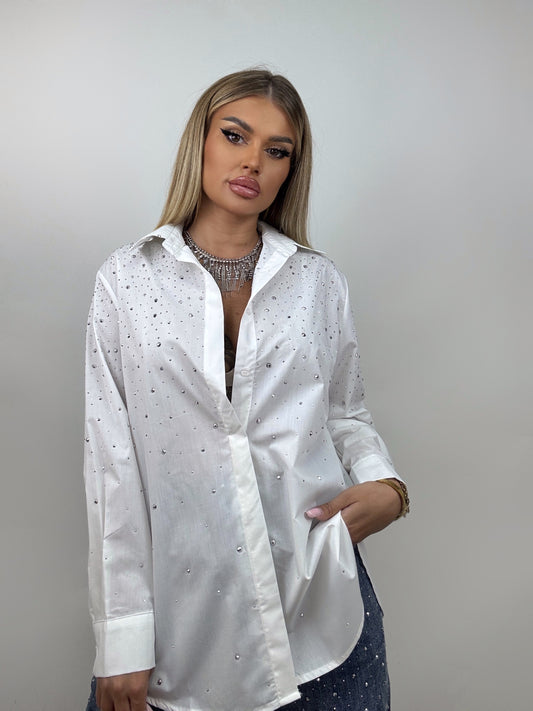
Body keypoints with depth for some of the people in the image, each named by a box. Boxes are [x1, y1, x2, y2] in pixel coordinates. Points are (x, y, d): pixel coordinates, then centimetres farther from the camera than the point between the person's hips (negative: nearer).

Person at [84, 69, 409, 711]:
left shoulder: (319, 280, 3)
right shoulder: (128, 279, -3)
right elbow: (112, 460, -6)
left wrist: (387, 485, -8)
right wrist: (121, 643, -7)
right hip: (185, 604, -1)